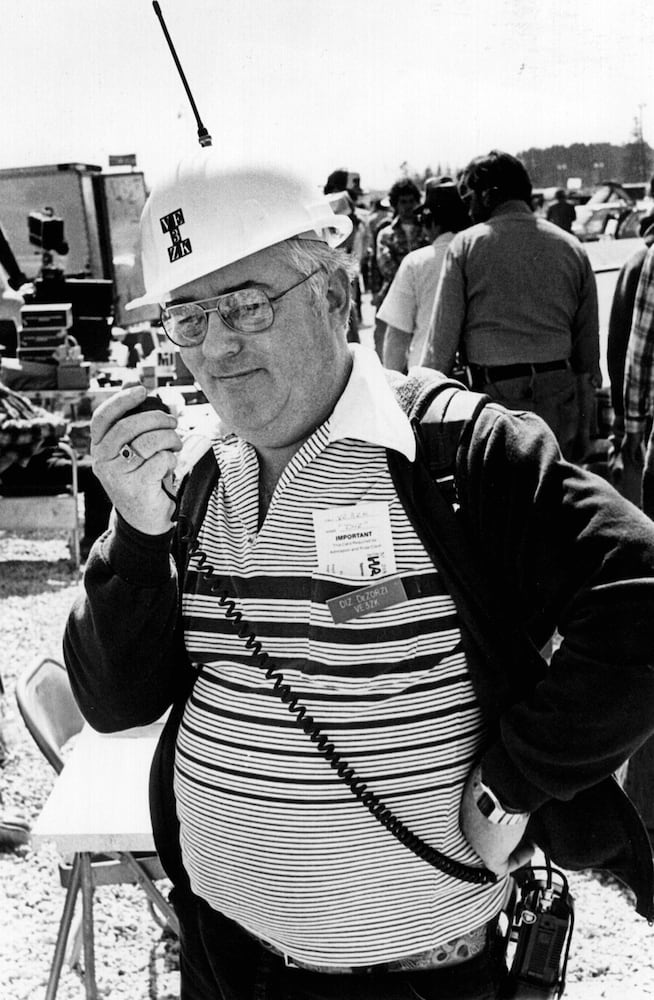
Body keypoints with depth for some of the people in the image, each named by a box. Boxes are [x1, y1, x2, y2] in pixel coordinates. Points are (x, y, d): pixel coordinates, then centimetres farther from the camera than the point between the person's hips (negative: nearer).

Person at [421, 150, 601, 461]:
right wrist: (583, 428, 18)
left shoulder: (466, 245, -2)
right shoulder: (572, 249, 9)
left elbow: (441, 342, -4)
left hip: (494, 395, -4)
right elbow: (588, 351, 10)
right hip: (559, 401, 4)